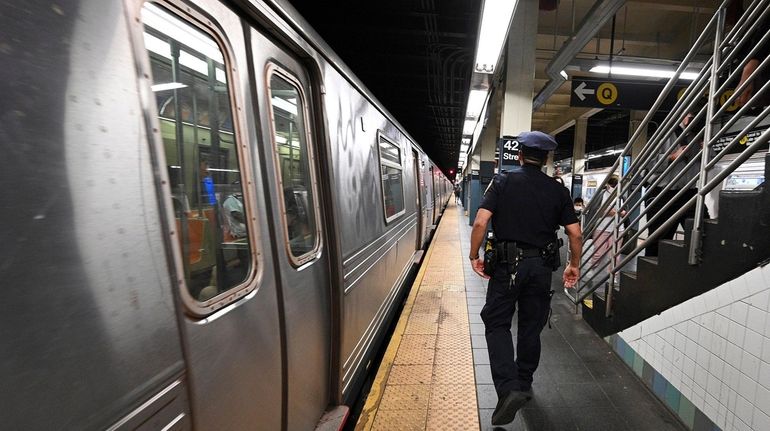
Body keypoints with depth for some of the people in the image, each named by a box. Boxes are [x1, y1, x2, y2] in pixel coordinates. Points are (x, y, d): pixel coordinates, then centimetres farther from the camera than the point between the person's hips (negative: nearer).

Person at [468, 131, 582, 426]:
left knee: (497, 324, 7)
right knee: (531, 327, 17)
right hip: (541, 266, 4)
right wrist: (574, 265, 17)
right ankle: (524, 385, 33)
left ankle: (508, 389, -5)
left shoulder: (502, 181, -4)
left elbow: (481, 222, -15)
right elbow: (575, 233, 3)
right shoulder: (557, 190, 4)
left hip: (508, 263, -3)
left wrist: (474, 256, -4)